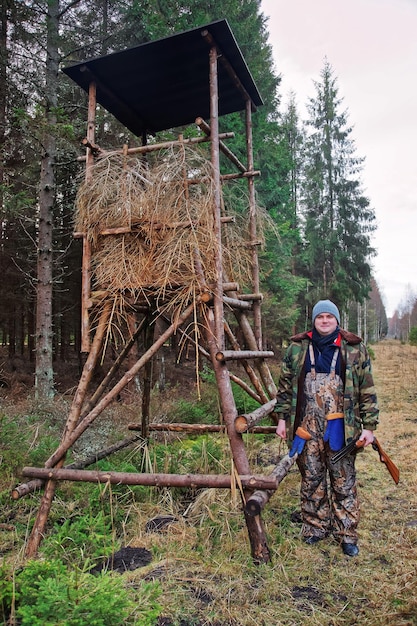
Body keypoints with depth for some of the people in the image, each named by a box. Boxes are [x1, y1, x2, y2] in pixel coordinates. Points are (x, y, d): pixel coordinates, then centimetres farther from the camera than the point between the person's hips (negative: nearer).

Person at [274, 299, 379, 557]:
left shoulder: (354, 349, 2)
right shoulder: (297, 348, 5)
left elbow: (367, 390, 3)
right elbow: (285, 385, 10)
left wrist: (369, 425, -1)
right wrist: (282, 418, 7)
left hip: (341, 427, -1)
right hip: (306, 426, 2)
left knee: (344, 482, 7)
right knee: (311, 479, 12)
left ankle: (347, 534, 24)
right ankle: (315, 528, 29)